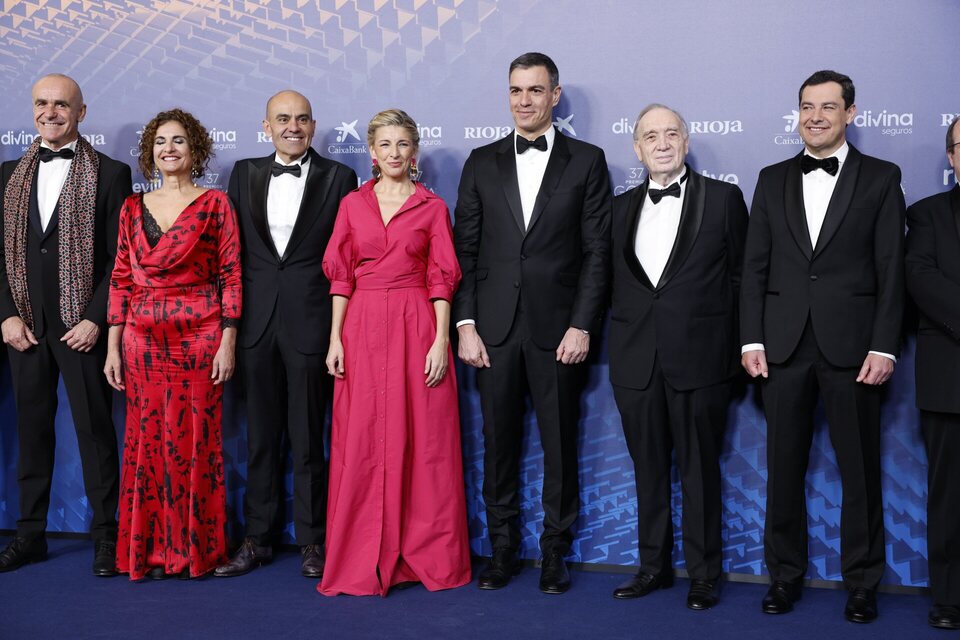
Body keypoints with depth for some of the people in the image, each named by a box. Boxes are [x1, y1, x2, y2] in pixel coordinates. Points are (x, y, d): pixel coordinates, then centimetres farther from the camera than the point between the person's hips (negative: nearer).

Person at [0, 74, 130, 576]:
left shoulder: (110, 174, -1)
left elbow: (120, 257, -5)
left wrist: (95, 319, -12)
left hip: (81, 326, -4)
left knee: (94, 428, 1)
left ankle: (105, 534, 11)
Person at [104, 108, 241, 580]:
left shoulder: (214, 204, 1)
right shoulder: (134, 208, 11)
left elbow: (231, 275, -2)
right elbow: (121, 279, 10)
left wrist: (227, 342, -8)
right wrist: (113, 346, 5)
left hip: (199, 337, -3)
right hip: (143, 340, 3)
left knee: (196, 440, 1)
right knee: (146, 439, 5)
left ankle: (197, 548, 14)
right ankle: (150, 549, 16)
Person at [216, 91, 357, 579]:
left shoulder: (338, 177, 2)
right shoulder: (245, 174, 12)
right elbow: (232, 249, 10)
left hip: (310, 322, -3)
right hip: (257, 321, 3)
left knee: (308, 439, 3)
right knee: (261, 438, 11)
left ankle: (312, 540, 15)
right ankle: (258, 538, 22)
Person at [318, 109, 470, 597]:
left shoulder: (433, 207, 6)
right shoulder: (352, 204, 10)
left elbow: (441, 279, 1)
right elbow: (340, 275, 8)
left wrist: (441, 340, -8)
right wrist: (336, 338, 0)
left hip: (417, 327, -1)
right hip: (363, 328, 1)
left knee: (424, 443, 1)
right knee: (361, 444, 2)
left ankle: (425, 555, 14)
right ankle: (361, 560, 14)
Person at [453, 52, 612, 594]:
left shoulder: (586, 160, 3)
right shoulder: (482, 163, 10)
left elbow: (597, 251, -1)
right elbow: (465, 250, 7)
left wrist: (582, 326, -9)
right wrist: (466, 324, -1)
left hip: (558, 329, -2)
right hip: (495, 328, 2)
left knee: (560, 447, 6)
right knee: (499, 443, 8)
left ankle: (555, 553, 19)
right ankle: (503, 549, 21)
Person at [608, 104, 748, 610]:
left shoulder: (723, 198, 2)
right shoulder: (620, 207, 12)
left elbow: (741, 277, 1)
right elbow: (614, 279, 11)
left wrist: (740, 347, -3)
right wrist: (620, 337, 2)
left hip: (699, 355, -3)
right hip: (635, 358, 4)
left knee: (699, 469, 5)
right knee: (648, 468, 12)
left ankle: (704, 573, 18)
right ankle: (654, 565, 25)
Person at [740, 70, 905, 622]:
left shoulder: (881, 178, 4)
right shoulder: (773, 180, 11)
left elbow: (891, 271, -1)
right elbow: (755, 266, 8)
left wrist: (884, 347, -8)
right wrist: (752, 339, 0)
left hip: (852, 346, -2)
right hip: (784, 345, 2)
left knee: (860, 468, 4)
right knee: (784, 466, 7)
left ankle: (863, 581, 17)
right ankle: (785, 574, 20)